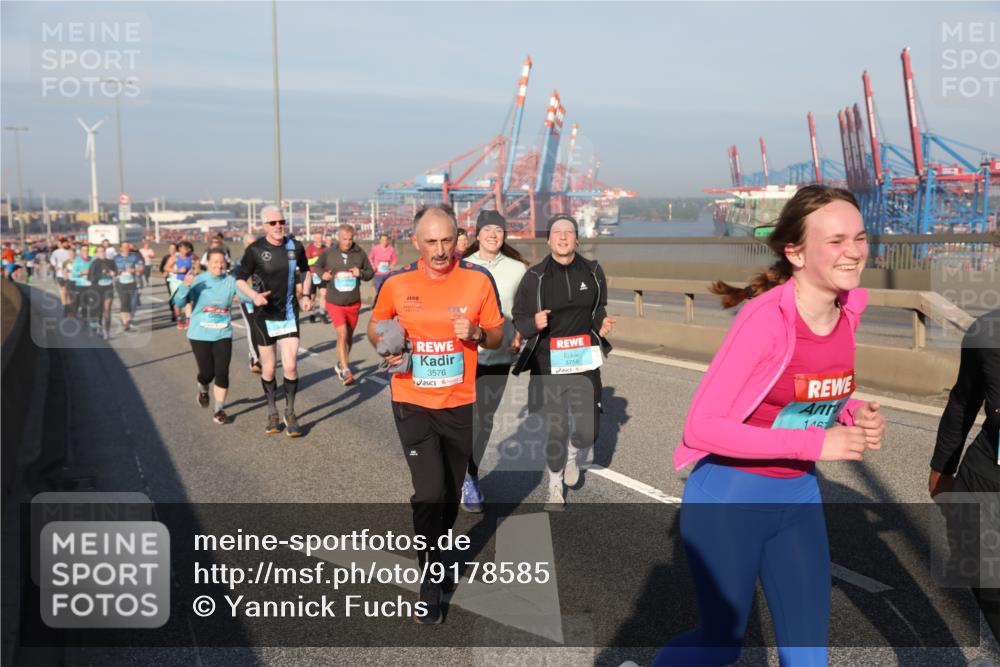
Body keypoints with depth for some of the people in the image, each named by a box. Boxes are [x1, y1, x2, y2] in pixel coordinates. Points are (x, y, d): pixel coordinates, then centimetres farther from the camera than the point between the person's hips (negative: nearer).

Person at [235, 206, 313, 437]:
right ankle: (272, 413, 27)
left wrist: (306, 294, 3)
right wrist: (254, 295, -24)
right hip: (263, 316, -1)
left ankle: (290, 413, 12)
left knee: (290, 367, -7)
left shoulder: (295, 247, -2)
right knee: (268, 369, 8)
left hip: (288, 314, 1)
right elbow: (240, 280, -5)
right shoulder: (255, 250, -11)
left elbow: (305, 270, 17)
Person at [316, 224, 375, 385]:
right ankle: (346, 371, -12)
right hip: (334, 303, -2)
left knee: (349, 336, 15)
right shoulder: (328, 253, -7)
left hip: (353, 303, 3)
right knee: (342, 334, -15)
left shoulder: (360, 253, -6)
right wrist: (322, 274, -11)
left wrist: (361, 273, -17)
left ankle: (341, 365, 35)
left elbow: (370, 272, 4)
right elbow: (317, 266, 10)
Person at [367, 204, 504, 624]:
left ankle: (436, 553, 43)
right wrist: (386, 350, -13)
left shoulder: (478, 279, -8)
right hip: (412, 402, -2)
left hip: (460, 404, 2)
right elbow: (376, 325, 9)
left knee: (450, 494, 15)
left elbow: (497, 336, 2)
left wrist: (475, 333, -20)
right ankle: (431, 582, 9)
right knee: (430, 492, -11)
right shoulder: (395, 283, -9)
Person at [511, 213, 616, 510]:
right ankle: (555, 487, 32)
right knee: (554, 431, 7)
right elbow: (518, 318, 0)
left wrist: (602, 325, -2)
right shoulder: (534, 277, -4)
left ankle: (572, 454, 33)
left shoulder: (593, 271, 3)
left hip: (583, 364, 1)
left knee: (587, 432, -5)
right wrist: (533, 323, -20)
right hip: (547, 366, -1)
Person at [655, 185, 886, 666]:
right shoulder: (766, 317, -25)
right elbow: (701, 426, -25)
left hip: (798, 495, 6)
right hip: (730, 497, -6)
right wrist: (814, 444, -25)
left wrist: (856, 413, -7)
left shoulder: (848, 308, -4)